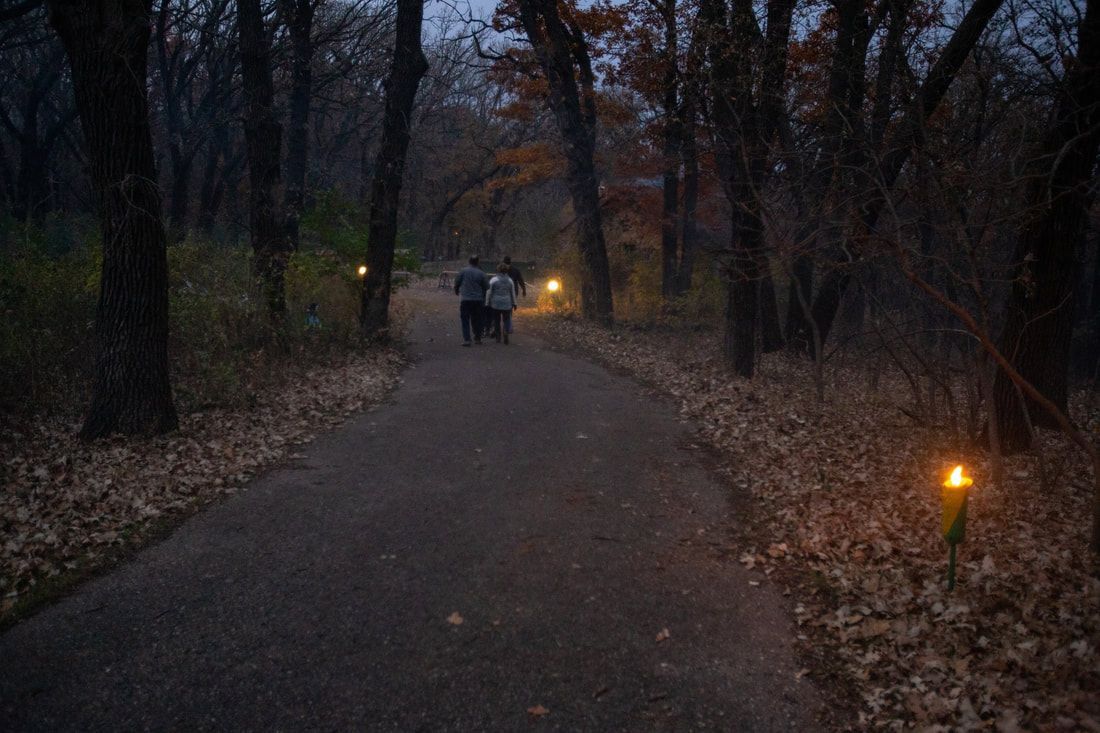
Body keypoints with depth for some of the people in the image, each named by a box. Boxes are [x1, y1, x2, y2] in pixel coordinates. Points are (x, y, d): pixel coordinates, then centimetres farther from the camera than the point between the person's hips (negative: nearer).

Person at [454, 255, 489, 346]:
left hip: (465, 299, -2)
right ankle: (477, 338, 21)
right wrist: (482, 295, 22)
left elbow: (457, 283, 2)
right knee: (476, 320, 14)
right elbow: (486, 286, 2)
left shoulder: (463, 271, -5)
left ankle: (466, 339, -8)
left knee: (465, 320, 1)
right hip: (478, 300, 2)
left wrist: (456, 291, 21)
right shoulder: (481, 273, -1)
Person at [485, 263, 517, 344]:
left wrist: (487, 303, 3)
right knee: (506, 320, 9)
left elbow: (489, 293, -5)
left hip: (496, 304, -1)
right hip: (507, 304, 2)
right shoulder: (510, 281, 2)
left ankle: (498, 337, 13)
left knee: (496, 321, 10)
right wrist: (514, 303, 18)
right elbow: (513, 293, 8)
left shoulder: (493, 280, -7)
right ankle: (506, 332, -17)